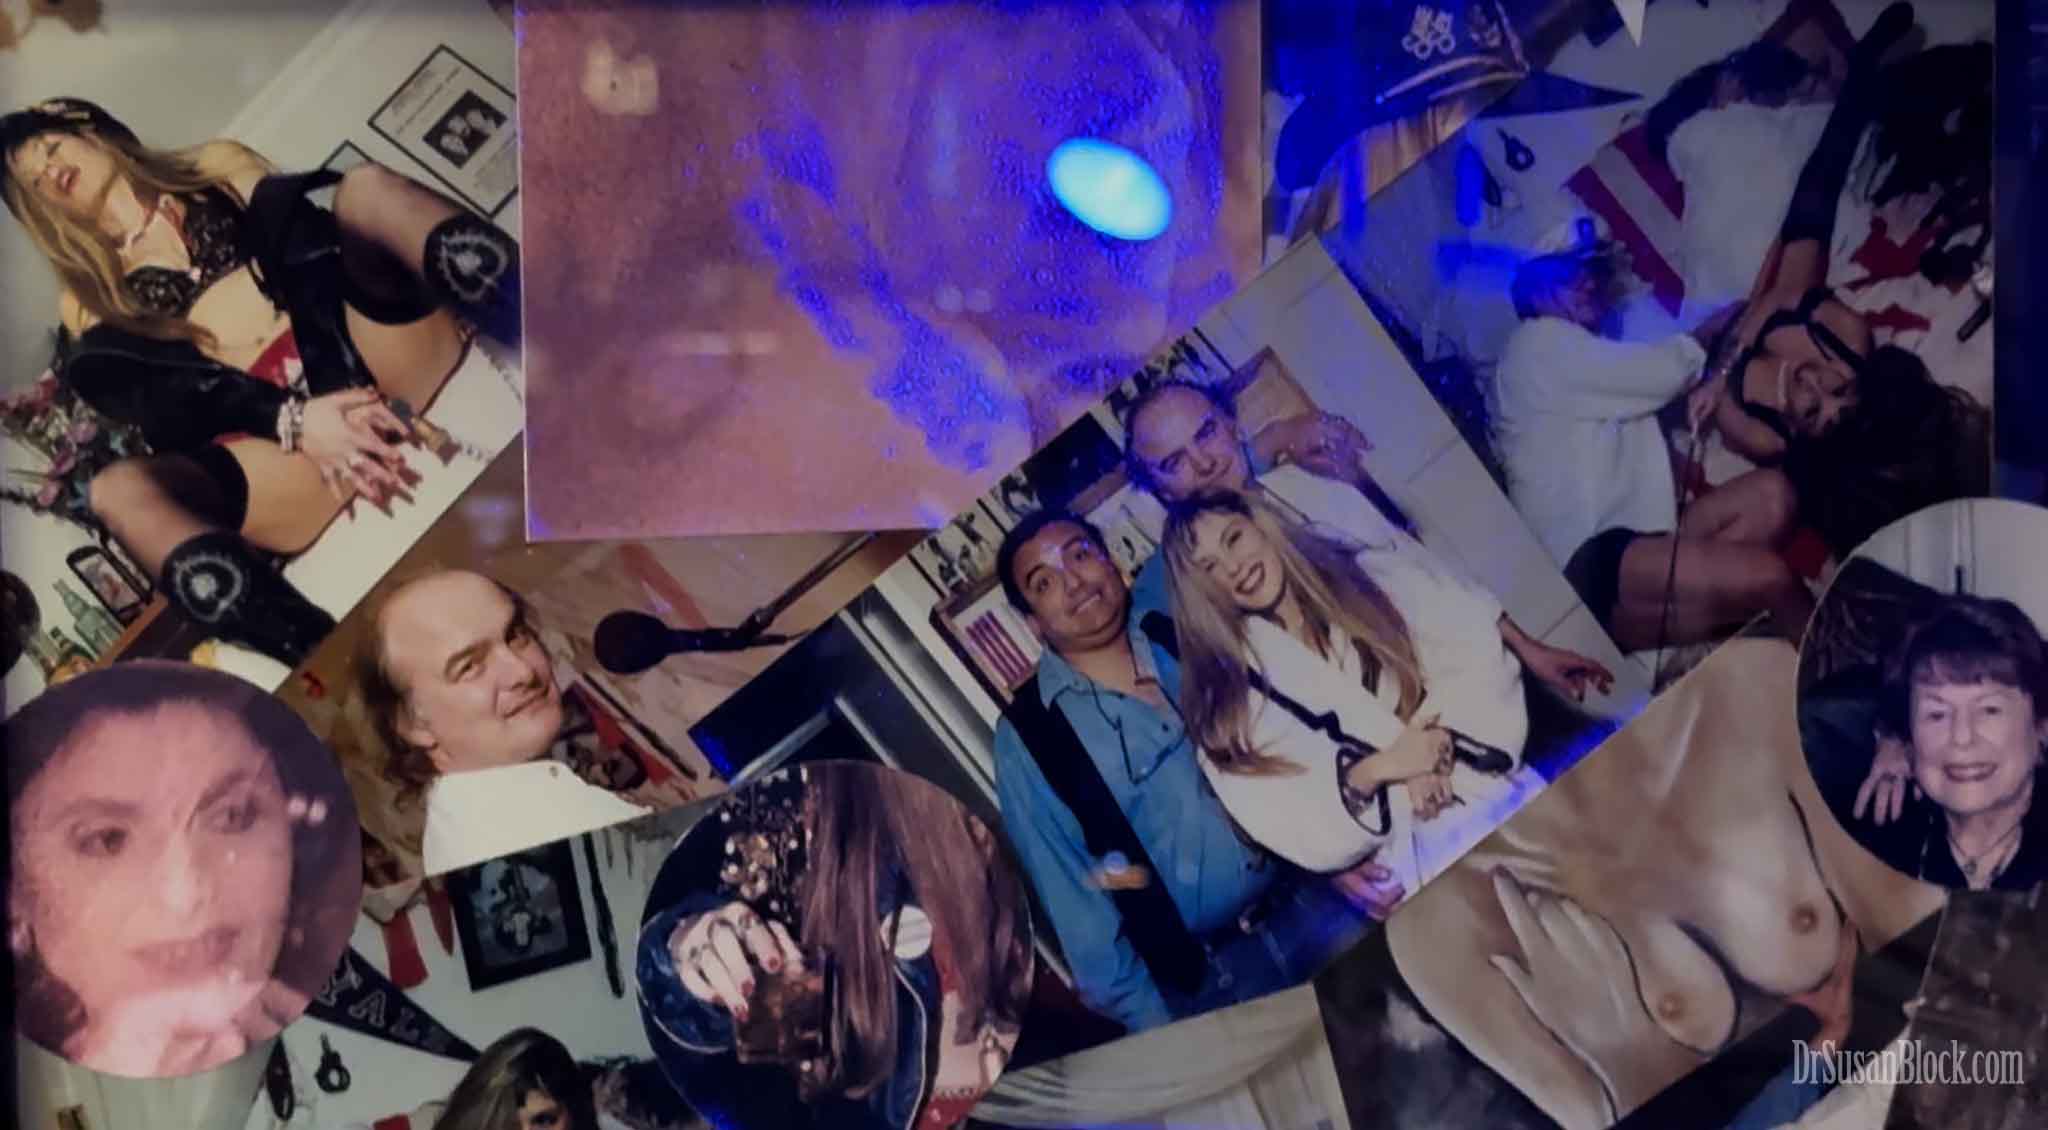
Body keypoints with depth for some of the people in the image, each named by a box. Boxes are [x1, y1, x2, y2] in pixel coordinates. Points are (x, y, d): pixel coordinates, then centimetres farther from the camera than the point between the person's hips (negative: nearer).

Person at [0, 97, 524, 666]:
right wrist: (293, 421, -16)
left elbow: (307, 246, 7)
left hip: (379, 354, 0)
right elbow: (169, 395, 5)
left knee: (365, 185, -19)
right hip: (269, 432, 0)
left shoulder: (219, 168, 24)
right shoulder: (88, 303, 23)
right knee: (118, 489, -27)